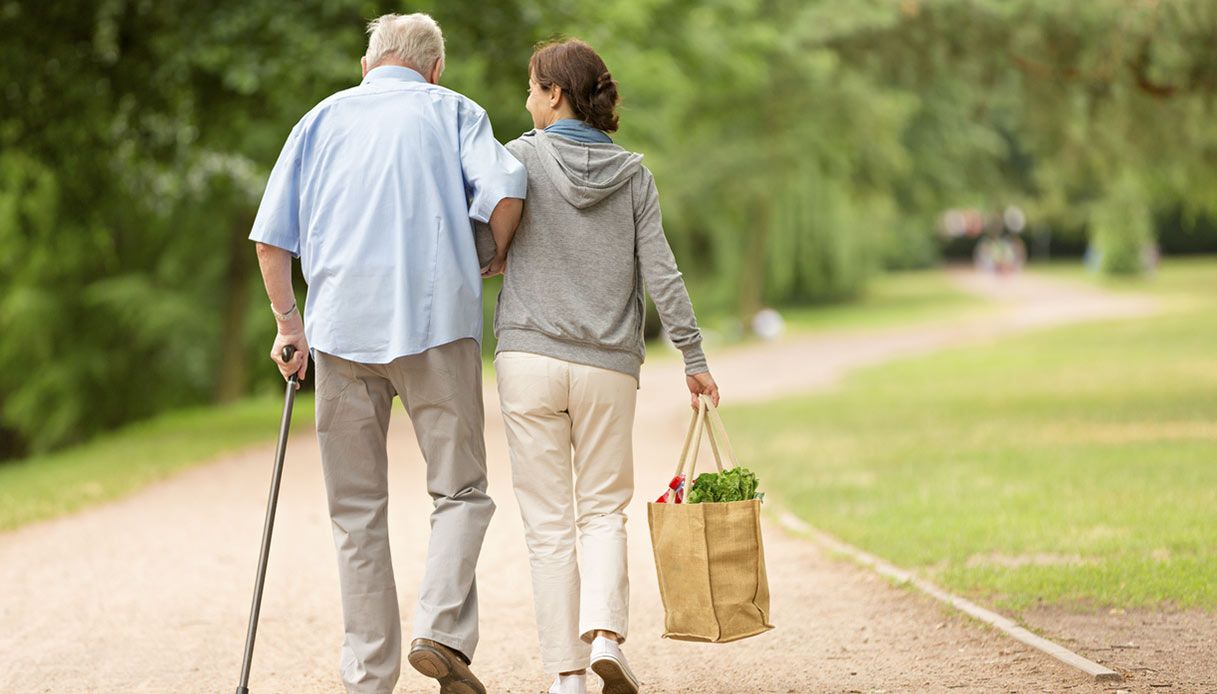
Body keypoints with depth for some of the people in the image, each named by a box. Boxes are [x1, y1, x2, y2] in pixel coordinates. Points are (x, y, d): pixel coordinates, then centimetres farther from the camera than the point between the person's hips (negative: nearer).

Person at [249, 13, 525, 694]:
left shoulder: (323, 118, 17)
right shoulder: (453, 110, 11)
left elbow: (272, 236, 9)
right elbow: (504, 189, -8)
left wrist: (289, 321, 17)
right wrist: (497, 257, 9)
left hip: (342, 329, 2)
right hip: (437, 319, -2)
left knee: (358, 510, 8)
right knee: (461, 489, 6)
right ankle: (443, 629, -15)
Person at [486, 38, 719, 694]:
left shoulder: (523, 157, -2)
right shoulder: (632, 172, 5)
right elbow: (661, 274, 1)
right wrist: (694, 358, 5)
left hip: (530, 357, -2)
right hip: (609, 367, 2)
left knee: (548, 522, 4)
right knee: (603, 510, 13)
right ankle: (606, 633, -9)